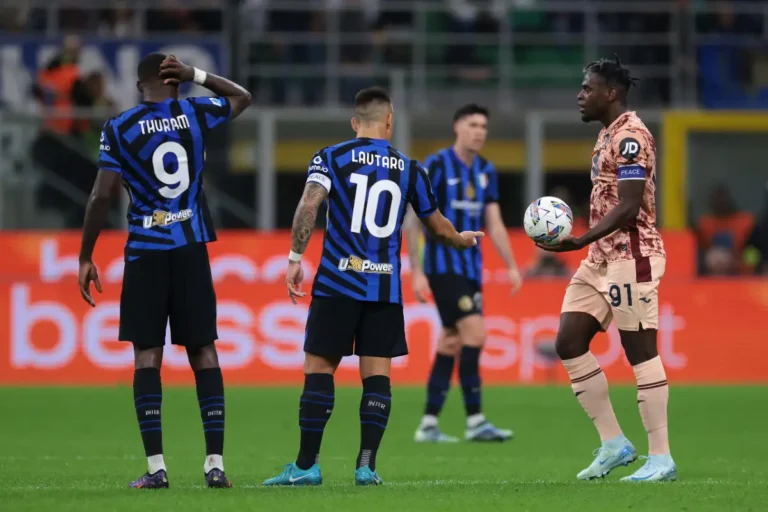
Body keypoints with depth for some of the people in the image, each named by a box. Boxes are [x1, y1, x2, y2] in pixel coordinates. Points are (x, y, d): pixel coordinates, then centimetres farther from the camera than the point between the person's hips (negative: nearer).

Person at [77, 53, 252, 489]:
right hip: (192, 247, 2)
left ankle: (156, 467, -4)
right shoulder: (196, 114, 3)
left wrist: (85, 258, 0)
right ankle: (215, 462, 1)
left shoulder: (119, 129, -3)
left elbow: (102, 197, -6)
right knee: (203, 351, 6)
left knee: (147, 355, 1)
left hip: (146, 250, -2)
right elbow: (243, 97, 24)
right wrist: (196, 75, 14)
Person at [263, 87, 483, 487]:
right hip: (386, 287, 2)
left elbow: (309, 205, -15)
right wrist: (462, 240, 39)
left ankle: (307, 466, 1)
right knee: (376, 374, 5)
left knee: (318, 369, 2)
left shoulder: (331, 158, 1)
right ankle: (366, 465, 0)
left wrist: (295, 258, -12)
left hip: (338, 282, -2)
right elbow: (436, 226, 19)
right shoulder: (408, 168, 8)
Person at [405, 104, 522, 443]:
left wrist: (511, 267, 3)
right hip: (443, 265, -7)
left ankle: (428, 425, 10)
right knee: (474, 333, -17)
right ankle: (475, 421, -15)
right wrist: (416, 272, -13)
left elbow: (495, 224, 13)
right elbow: (413, 221, -8)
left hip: (471, 268, 7)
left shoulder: (486, 172, 11)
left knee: (452, 343, 6)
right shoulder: (436, 166, -9)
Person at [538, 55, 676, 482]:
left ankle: (661, 459, -4)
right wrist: (588, 245, 20)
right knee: (569, 343, 6)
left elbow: (629, 207, -21)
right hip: (602, 258, 10)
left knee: (641, 351, -8)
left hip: (631, 256, -10)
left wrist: (581, 241, -28)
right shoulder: (608, 135, 17)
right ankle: (614, 443, 10)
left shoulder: (630, 136, -14)